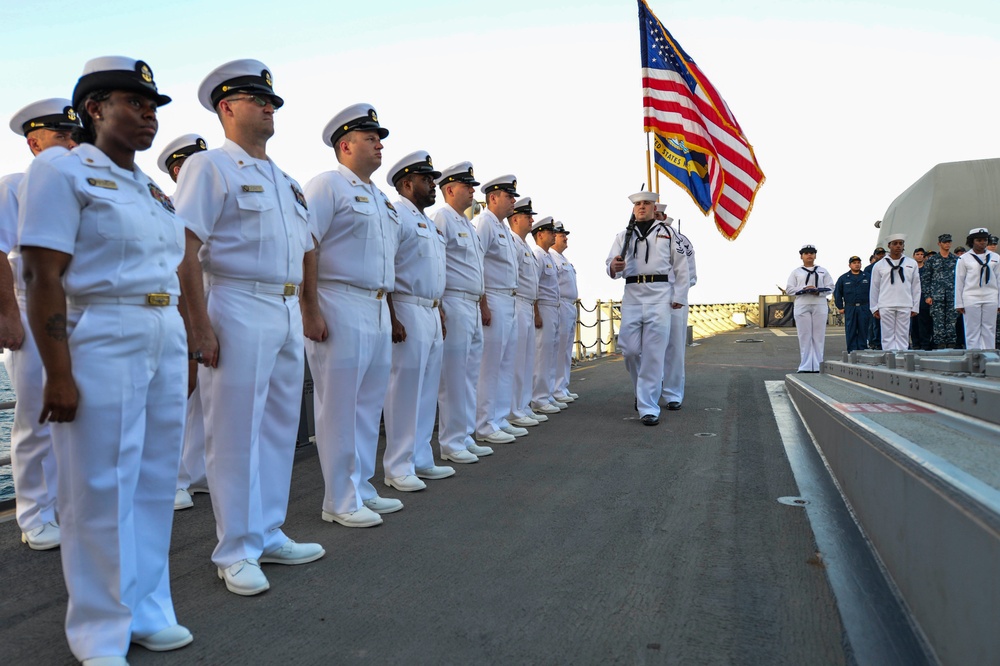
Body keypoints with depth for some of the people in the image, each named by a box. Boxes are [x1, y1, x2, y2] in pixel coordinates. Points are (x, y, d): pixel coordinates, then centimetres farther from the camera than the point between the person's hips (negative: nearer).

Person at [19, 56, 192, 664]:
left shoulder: (154, 187, 17)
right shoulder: (63, 171, -4)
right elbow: (45, 278, -12)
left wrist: (185, 350, 16)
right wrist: (58, 374, -18)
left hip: (166, 340, 7)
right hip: (102, 341, -7)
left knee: (155, 482, 12)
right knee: (101, 489, 2)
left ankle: (147, 612, 27)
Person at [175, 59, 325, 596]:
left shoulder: (285, 180, 20)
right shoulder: (209, 166, -3)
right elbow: (186, 249, -12)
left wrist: (309, 311, 15)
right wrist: (199, 325, -18)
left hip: (287, 313, 8)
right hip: (238, 311, -8)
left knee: (279, 428, 12)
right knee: (235, 433, -1)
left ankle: (268, 536, 25)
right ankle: (236, 552, 11)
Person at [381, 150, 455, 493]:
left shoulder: (429, 223, 21)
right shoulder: (395, 215, -8)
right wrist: (392, 319, -21)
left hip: (431, 313, 9)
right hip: (407, 311, -9)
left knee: (427, 391, 11)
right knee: (405, 390, -5)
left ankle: (420, 460, 20)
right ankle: (398, 467, 5)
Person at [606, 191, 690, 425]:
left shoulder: (667, 234, 10)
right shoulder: (623, 236, 14)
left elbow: (681, 267, 9)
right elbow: (611, 262, 4)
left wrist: (679, 297, 1)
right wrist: (613, 268, -21)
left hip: (659, 297, -2)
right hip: (632, 296, 2)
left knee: (653, 353, -5)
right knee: (630, 350, 0)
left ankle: (648, 407, -1)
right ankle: (644, 387, 29)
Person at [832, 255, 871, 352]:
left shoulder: (867, 277, 8)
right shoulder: (843, 278, 7)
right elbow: (837, 293, 9)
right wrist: (840, 307, 4)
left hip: (864, 308, 0)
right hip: (850, 308, 0)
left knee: (863, 330, 3)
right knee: (850, 331, -1)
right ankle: (852, 351, 2)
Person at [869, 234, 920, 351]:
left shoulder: (912, 264, 10)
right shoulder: (879, 265, 6)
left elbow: (916, 287, 10)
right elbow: (874, 288, 8)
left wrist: (915, 307, 6)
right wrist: (874, 308, 5)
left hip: (905, 306, 1)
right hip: (885, 306, -1)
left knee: (902, 335, 2)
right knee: (888, 336, 0)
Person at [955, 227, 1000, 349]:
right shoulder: (964, 259, 2)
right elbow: (959, 282, 3)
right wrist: (959, 303, -1)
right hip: (971, 298, -2)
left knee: (989, 331, 4)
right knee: (973, 331, 0)